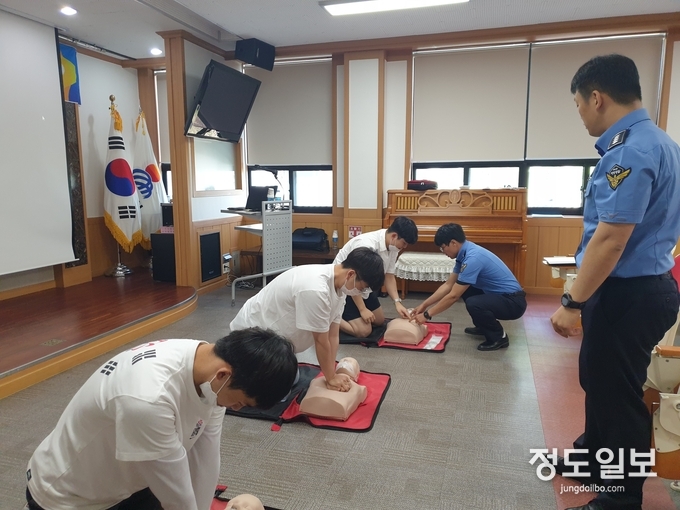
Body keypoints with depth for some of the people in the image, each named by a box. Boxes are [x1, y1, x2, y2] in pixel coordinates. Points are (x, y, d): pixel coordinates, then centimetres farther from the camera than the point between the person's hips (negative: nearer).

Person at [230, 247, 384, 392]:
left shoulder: (338, 285, -8)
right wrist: (331, 378, -13)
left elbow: (333, 335, -4)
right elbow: (321, 341, -26)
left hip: (275, 334, 9)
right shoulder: (315, 290, -38)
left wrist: (332, 374, -7)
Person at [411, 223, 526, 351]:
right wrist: (424, 304, 9)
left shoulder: (473, 258, -26)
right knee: (461, 288, 13)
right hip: (500, 295, 10)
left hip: (513, 302, -10)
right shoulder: (465, 252, 3)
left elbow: (453, 296, -23)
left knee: (473, 304, -33)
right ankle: (483, 327, 23)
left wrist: (427, 315, -14)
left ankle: (499, 337, -6)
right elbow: (448, 285, 10)